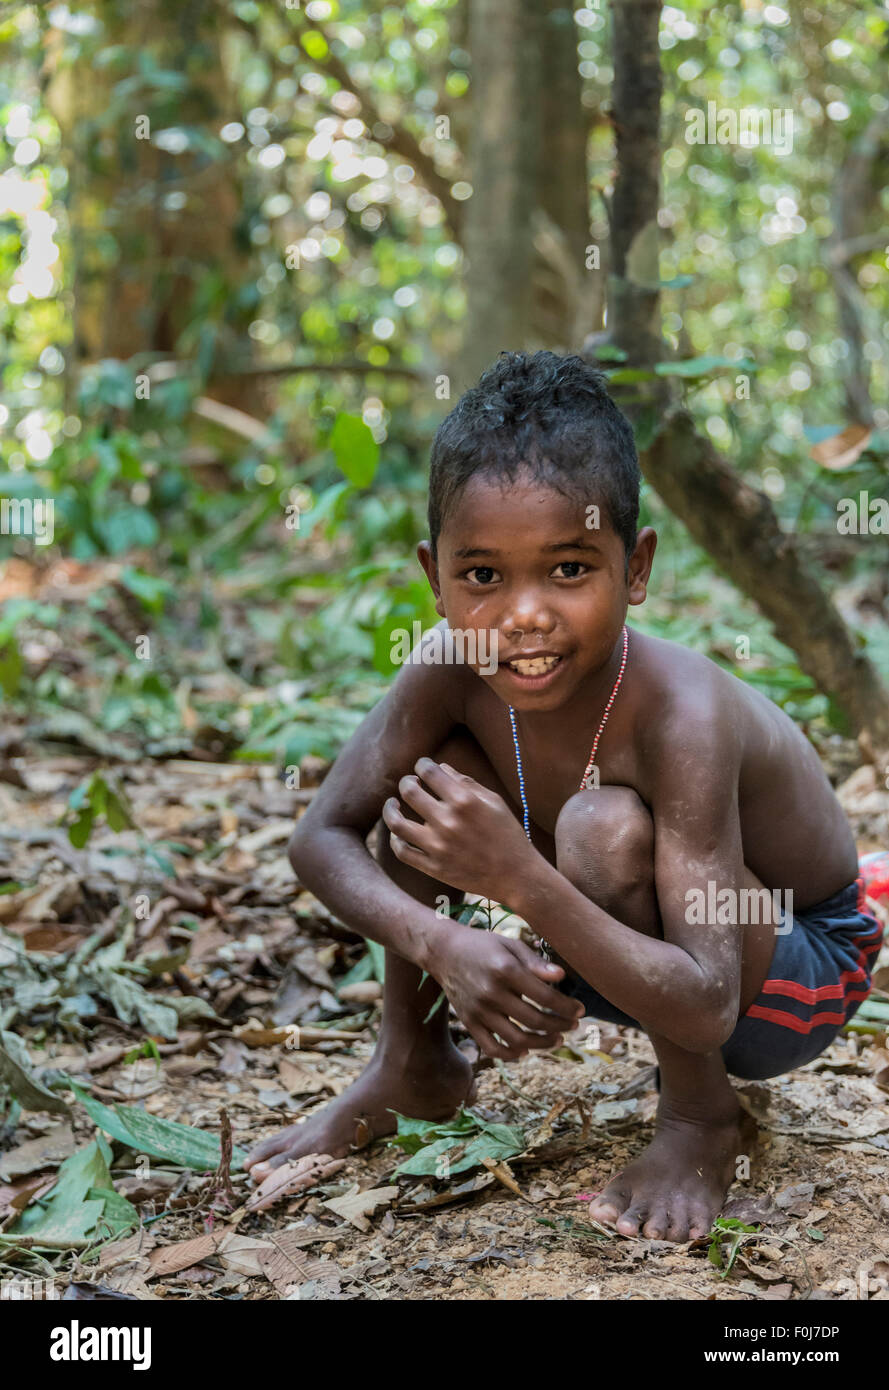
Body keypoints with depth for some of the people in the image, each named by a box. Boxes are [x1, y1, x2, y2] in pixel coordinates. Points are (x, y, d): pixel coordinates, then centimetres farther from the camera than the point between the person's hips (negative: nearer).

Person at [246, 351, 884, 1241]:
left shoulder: (680, 716, -36)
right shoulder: (451, 676, -20)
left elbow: (705, 1009, -39)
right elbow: (322, 837, -12)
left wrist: (519, 878, -46)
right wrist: (441, 940, -31)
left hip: (791, 976, -5)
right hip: (627, 956, 6)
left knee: (604, 825, -34)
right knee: (426, 774, -13)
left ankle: (702, 1119, -10)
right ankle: (412, 1066, 9)